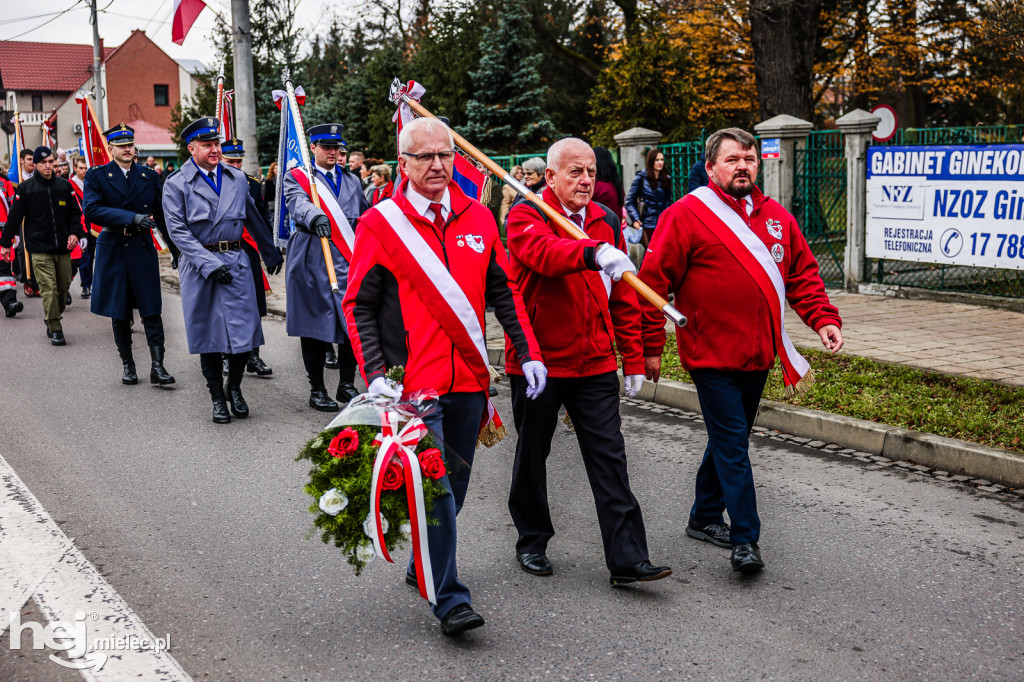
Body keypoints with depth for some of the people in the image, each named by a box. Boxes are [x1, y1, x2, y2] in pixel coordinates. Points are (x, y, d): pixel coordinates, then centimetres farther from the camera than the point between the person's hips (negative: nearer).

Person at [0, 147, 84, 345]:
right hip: (39, 249, -3)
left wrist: (75, 233, -3)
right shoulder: (25, 188, 2)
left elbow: (75, 213, 14)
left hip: (63, 248, 3)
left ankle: (54, 319, 27)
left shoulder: (65, 186, 8)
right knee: (48, 289, -10)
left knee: (63, 287, 6)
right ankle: (55, 329, -5)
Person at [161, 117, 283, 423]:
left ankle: (234, 386, 21)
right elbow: (178, 230, -7)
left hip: (235, 261, 2)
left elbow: (254, 219, 21)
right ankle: (217, 398, 16)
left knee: (244, 328, -3)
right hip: (198, 265, -2)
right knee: (208, 333, 4)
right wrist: (209, 264, -16)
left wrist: (271, 255, 26)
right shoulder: (176, 185, -1)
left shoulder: (237, 179, 10)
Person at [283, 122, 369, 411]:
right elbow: (298, 204, -17)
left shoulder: (352, 181, 21)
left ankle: (347, 385, 16)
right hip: (313, 263, -4)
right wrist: (315, 217, -38)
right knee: (315, 324, 0)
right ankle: (317, 391, 10)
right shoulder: (296, 177, 5)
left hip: (349, 261, 4)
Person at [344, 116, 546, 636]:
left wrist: (528, 352, 6)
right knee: (434, 488, -7)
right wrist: (375, 374, -15)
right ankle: (449, 598, 0)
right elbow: (358, 306, -5)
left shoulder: (478, 219, 9)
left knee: (454, 486, 15)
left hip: (470, 379, 5)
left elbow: (503, 292, 14)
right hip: (414, 383, -5)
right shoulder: (379, 224, -4)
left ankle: (426, 567, 36)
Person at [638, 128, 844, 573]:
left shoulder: (777, 217, 10)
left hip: (757, 354, 7)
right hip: (711, 354, -6)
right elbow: (654, 281, -9)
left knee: (730, 440, 17)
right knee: (732, 446, -7)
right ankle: (744, 540, -1)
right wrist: (651, 347, -11)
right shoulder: (685, 216, -9)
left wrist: (824, 318, -1)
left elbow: (803, 274, 15)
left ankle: (705, 517, 33)